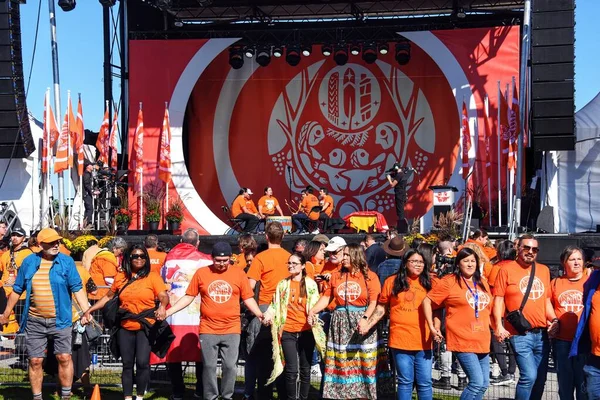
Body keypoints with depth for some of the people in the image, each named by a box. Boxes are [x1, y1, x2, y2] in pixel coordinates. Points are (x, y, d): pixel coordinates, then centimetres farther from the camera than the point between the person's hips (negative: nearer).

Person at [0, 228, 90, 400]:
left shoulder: (66, 261, -2)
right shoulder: (29, 262, 4)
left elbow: (77, 289, -5)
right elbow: (17, 290, 11)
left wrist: (87, 313, -14)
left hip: (60, 320, -2)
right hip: (34, 321, 2)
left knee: (64, 357, -4)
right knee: (35, 361, 6)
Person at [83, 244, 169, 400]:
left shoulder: (152, 276, -1)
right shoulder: (121, 277, 10)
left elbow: (164, 296, -9)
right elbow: (108, 297, 18)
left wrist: (162, 306, -31)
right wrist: (89, 310, 15)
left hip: (145, 327, -3)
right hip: (125, 327, 3)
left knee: (142, 362, -11)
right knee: (127, 364, 8)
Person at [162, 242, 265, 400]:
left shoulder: (239, 273, 1)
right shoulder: (201, 273, 1)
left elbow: (248, 298, 4)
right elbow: (188, 297, 5)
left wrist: (260, 315, -10)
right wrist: (168, 311, -2)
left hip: (232, 330, 0)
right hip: (208, 330, 0)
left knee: (229, 366, 4)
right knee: (209, 366, 6)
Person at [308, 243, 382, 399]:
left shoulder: (370, 276, -2)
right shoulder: (336, 276, 10)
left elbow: (374, 302, -9)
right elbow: (326, 297, 8)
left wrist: (365, 318, -24)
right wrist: (313, 310, -7)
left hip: (361, 324, -3)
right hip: (340, 324, 3)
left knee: (362, 364, 0)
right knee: (340, 363, 5)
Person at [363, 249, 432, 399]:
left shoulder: (428, 284, 6)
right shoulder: (392, 281, 4)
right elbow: (381, 308, 9)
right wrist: (367, 325, -1)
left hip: (423, 341, 1)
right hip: (400, 340, -1)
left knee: (424, 383, 5)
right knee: (405, 381, 8)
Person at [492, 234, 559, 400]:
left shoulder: (544, 270, 13)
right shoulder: (507, 269, -3)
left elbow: (546, 300, 19)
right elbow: (498, 299, -6)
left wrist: (554, 320, 4)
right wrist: (499, 325, -15)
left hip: (542, 333, 6)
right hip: (519, 334, -6)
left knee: (540, 379, 11)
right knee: (529, 376, -15)